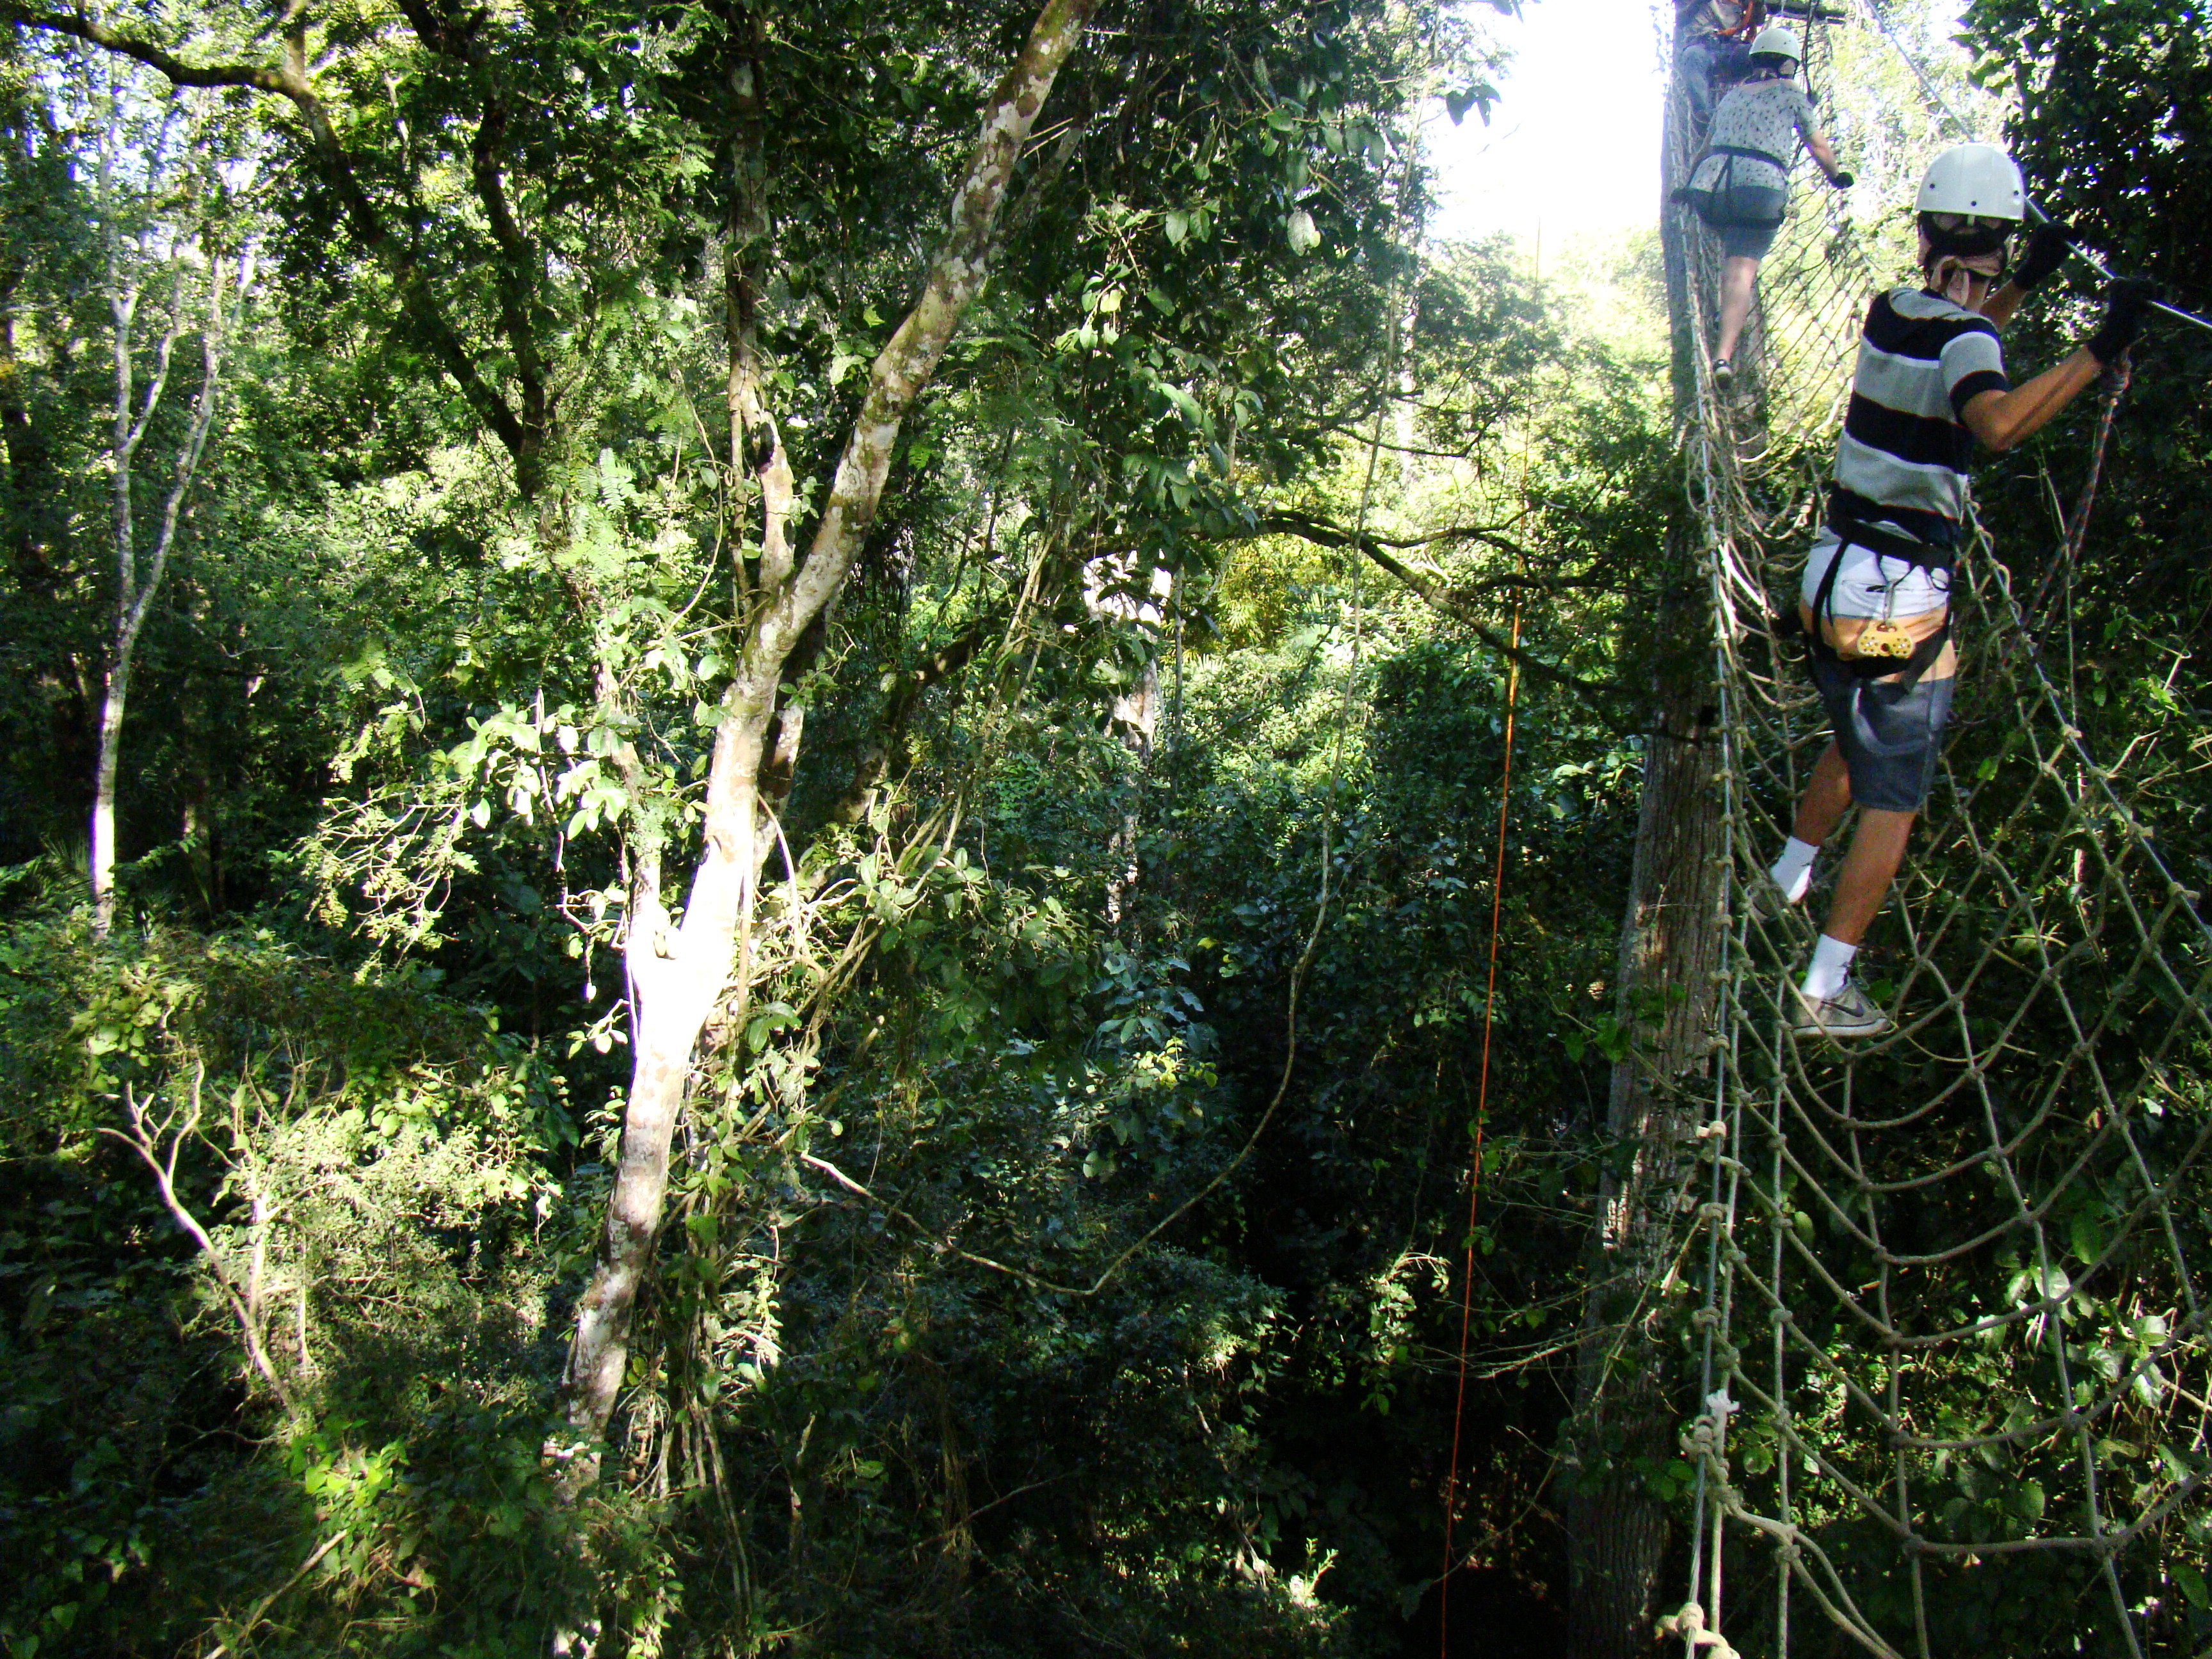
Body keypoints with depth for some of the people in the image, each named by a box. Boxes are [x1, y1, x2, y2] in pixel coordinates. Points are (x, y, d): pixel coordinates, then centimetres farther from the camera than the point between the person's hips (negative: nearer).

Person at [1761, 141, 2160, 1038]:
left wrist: (2025, 285, 26)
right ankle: (1825, 991, 5)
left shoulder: (1890, 313, 5)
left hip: (1831, 580, 7)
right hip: (1903, 603, -7)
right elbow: (1996, 421, -39)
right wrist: (2099, 350, -37)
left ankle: (1787, 880, 48)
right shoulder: (1964, 336, -17)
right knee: (1891, 805, 3)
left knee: (1850, 749, 30)